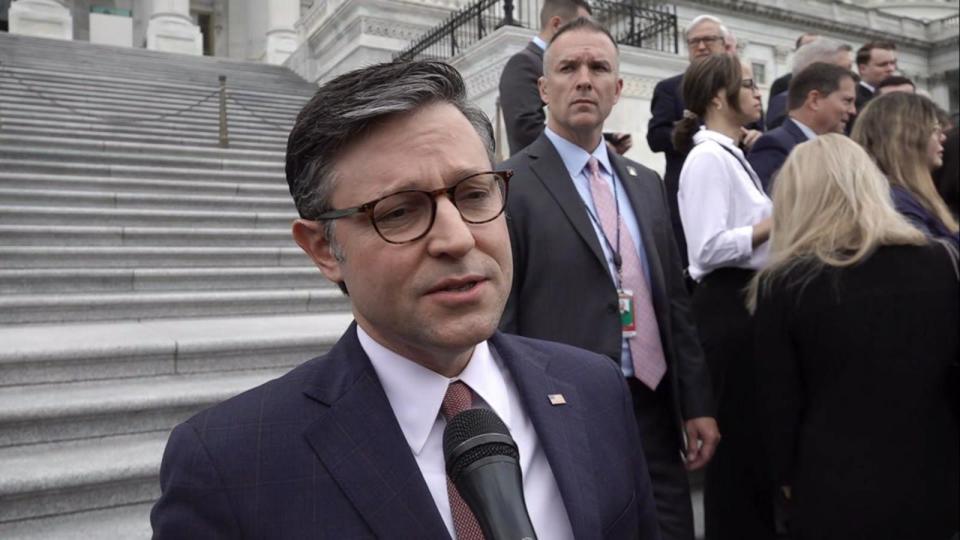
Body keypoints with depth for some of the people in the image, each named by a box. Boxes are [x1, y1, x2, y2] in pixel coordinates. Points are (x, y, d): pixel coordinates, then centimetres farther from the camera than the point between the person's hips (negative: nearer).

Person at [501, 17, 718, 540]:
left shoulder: (646, 183, 11)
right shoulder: (508, 186, -9)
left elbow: (673, 300, 12)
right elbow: (497, 323, -11)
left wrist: (696, 403, 10)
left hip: (656, 414, 6)